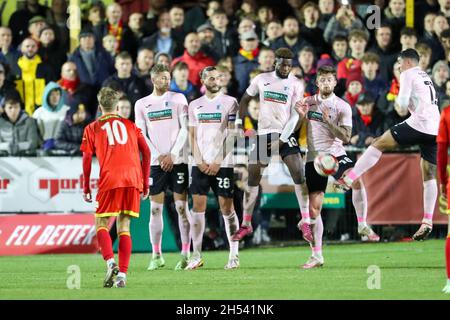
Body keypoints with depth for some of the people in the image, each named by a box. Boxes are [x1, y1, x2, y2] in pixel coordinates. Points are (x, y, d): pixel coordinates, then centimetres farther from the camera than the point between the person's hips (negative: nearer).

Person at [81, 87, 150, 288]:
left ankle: (110, 262, -19)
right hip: (133, 178, 3)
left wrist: (86, 187, 9)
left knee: (101, 223, 6)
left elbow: (87, 158, 4)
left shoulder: (92, 128, 13)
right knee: (124, 227, 8)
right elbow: (146, 153, 14)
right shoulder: (130, 125, 20)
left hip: (110, 180, -3)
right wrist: (145, 183, 19)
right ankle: (122, 274, -1)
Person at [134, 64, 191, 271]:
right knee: (155, 209, 0)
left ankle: (185, 254, -1)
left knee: (181, 206, -4)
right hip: (156, 161, 1)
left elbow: (185, 128, 1)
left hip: (177, 160, -1)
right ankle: (156, 256, 6)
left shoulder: (178, 99, 5)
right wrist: (159, 156, -6)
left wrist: (172, 155, -8)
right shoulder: (142, 104, 9)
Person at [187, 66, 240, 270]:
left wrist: (218, 162, -10)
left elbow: (231, 136, -4)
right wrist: (199, 161, -2)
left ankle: (234, 255, 1)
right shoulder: (195, 105, 13)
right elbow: (193, 136, 12)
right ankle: (196, 256, 3)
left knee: (227, 207, -3)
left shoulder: (229, 103, 1)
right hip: (200, 164, 3)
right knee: (198, 207, -1)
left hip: (222, 164, -3)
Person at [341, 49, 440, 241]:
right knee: (429, 176, 7)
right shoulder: (426, 77, 28)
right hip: (435, 130, 8)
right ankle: (427, 221, 0)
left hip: (419, 123, -8)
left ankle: (348, 179, -4)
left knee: (379, 144, 0)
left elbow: (403, 103, -7)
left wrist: (398, 100, 14)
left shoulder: (408, 75, 2)